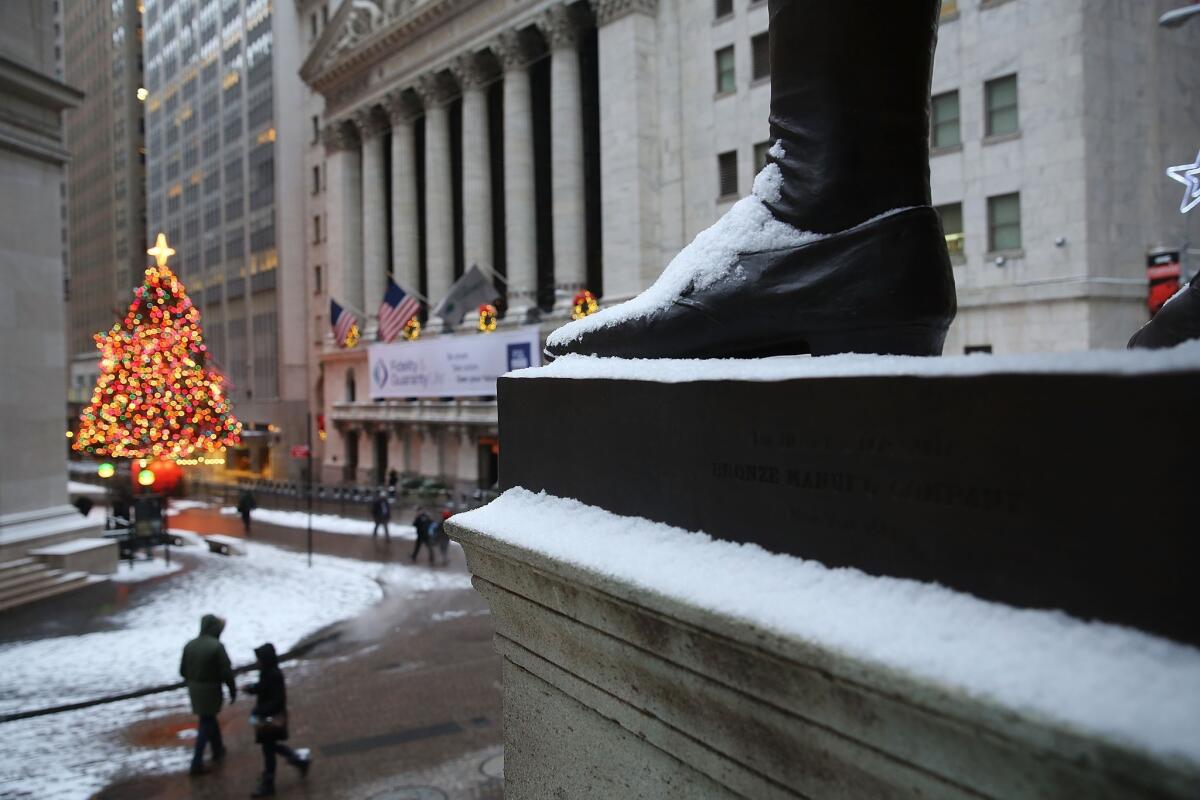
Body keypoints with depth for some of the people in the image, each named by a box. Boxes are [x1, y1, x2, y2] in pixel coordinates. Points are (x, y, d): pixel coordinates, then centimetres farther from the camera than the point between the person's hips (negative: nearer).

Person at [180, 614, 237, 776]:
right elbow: (226, 672, -17)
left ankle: (218, 749, 36)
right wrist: (233, 690, -5)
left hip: (194, 690, 6)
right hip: (210, 690, -6)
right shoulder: (217, 646, -19)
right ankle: (197, 762, 2)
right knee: (206, 723, 3)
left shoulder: (189, 645, 2)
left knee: (209, 719, 21)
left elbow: (183, 670, 8)